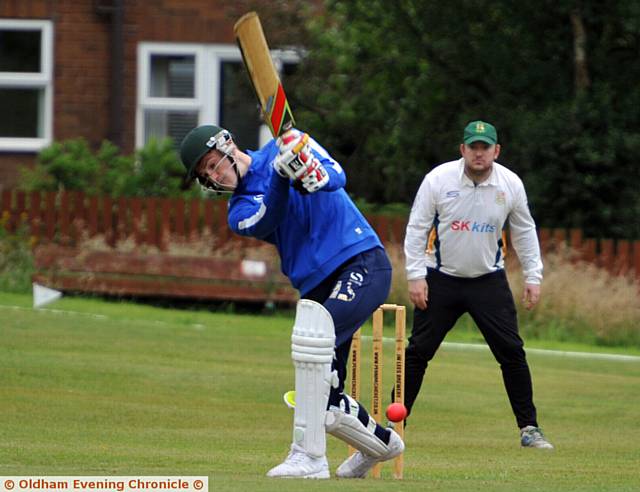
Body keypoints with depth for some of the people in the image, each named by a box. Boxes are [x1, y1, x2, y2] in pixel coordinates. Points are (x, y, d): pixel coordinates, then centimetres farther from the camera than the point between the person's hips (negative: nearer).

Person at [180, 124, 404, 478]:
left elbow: (336, 176, -12)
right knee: (320, 401, 5)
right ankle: (379, 443, 37)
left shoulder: (288, 145, 2)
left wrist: (314, 176, -34)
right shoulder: (239, 213, 9)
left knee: (313, 333, -32)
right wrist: (281, 176, -27)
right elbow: (266, 220, -12)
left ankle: (309, 455, -31)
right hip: (316, 287, 6)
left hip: (363, 264, -6)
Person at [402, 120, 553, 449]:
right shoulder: (439, 179, -12)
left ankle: (529, 428, 5)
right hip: (441, 278, -1)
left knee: (512, 351, -4)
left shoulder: (511, 184, -6)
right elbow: (417, 228, -7)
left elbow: (524, 232, 7)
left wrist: (532, 277, 4)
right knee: (417, 351, -2)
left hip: (489, 280, 1)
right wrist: (415, 276, -12)